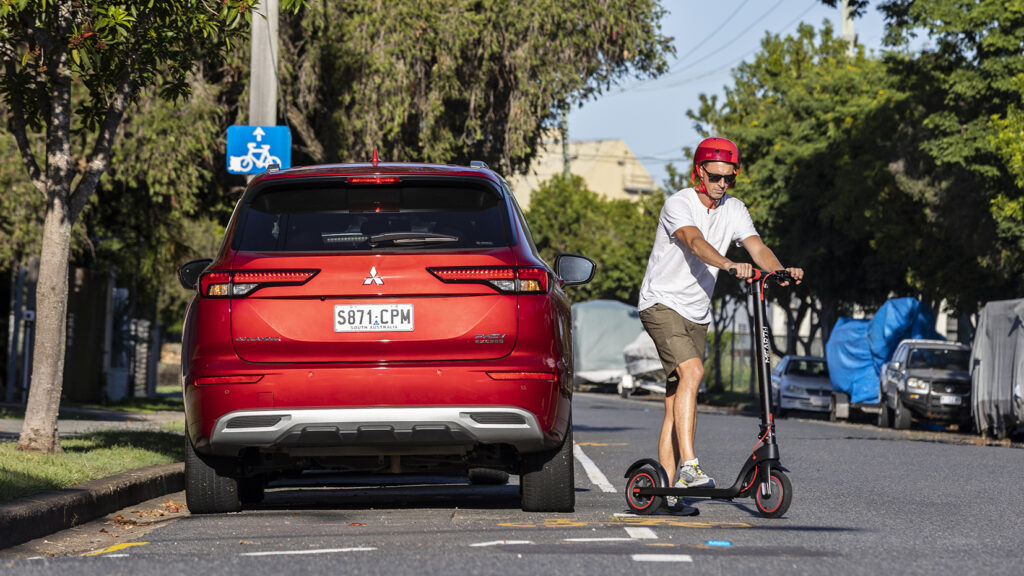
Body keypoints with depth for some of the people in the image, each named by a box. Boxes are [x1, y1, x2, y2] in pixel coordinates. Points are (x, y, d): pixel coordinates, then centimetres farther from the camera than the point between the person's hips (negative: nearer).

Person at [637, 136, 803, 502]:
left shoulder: (733, 210, 5)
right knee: (692, 372, -26)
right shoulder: (679, 204, -13)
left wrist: (781, 271, -29)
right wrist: (729, 265, -49)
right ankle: (688, 465, -30)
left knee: (676, 401, 5)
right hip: (662, 303, -6)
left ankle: (668, 484, 5)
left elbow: (757, 247, -8)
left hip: (696, 313, 6)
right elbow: (695, 242, -32)